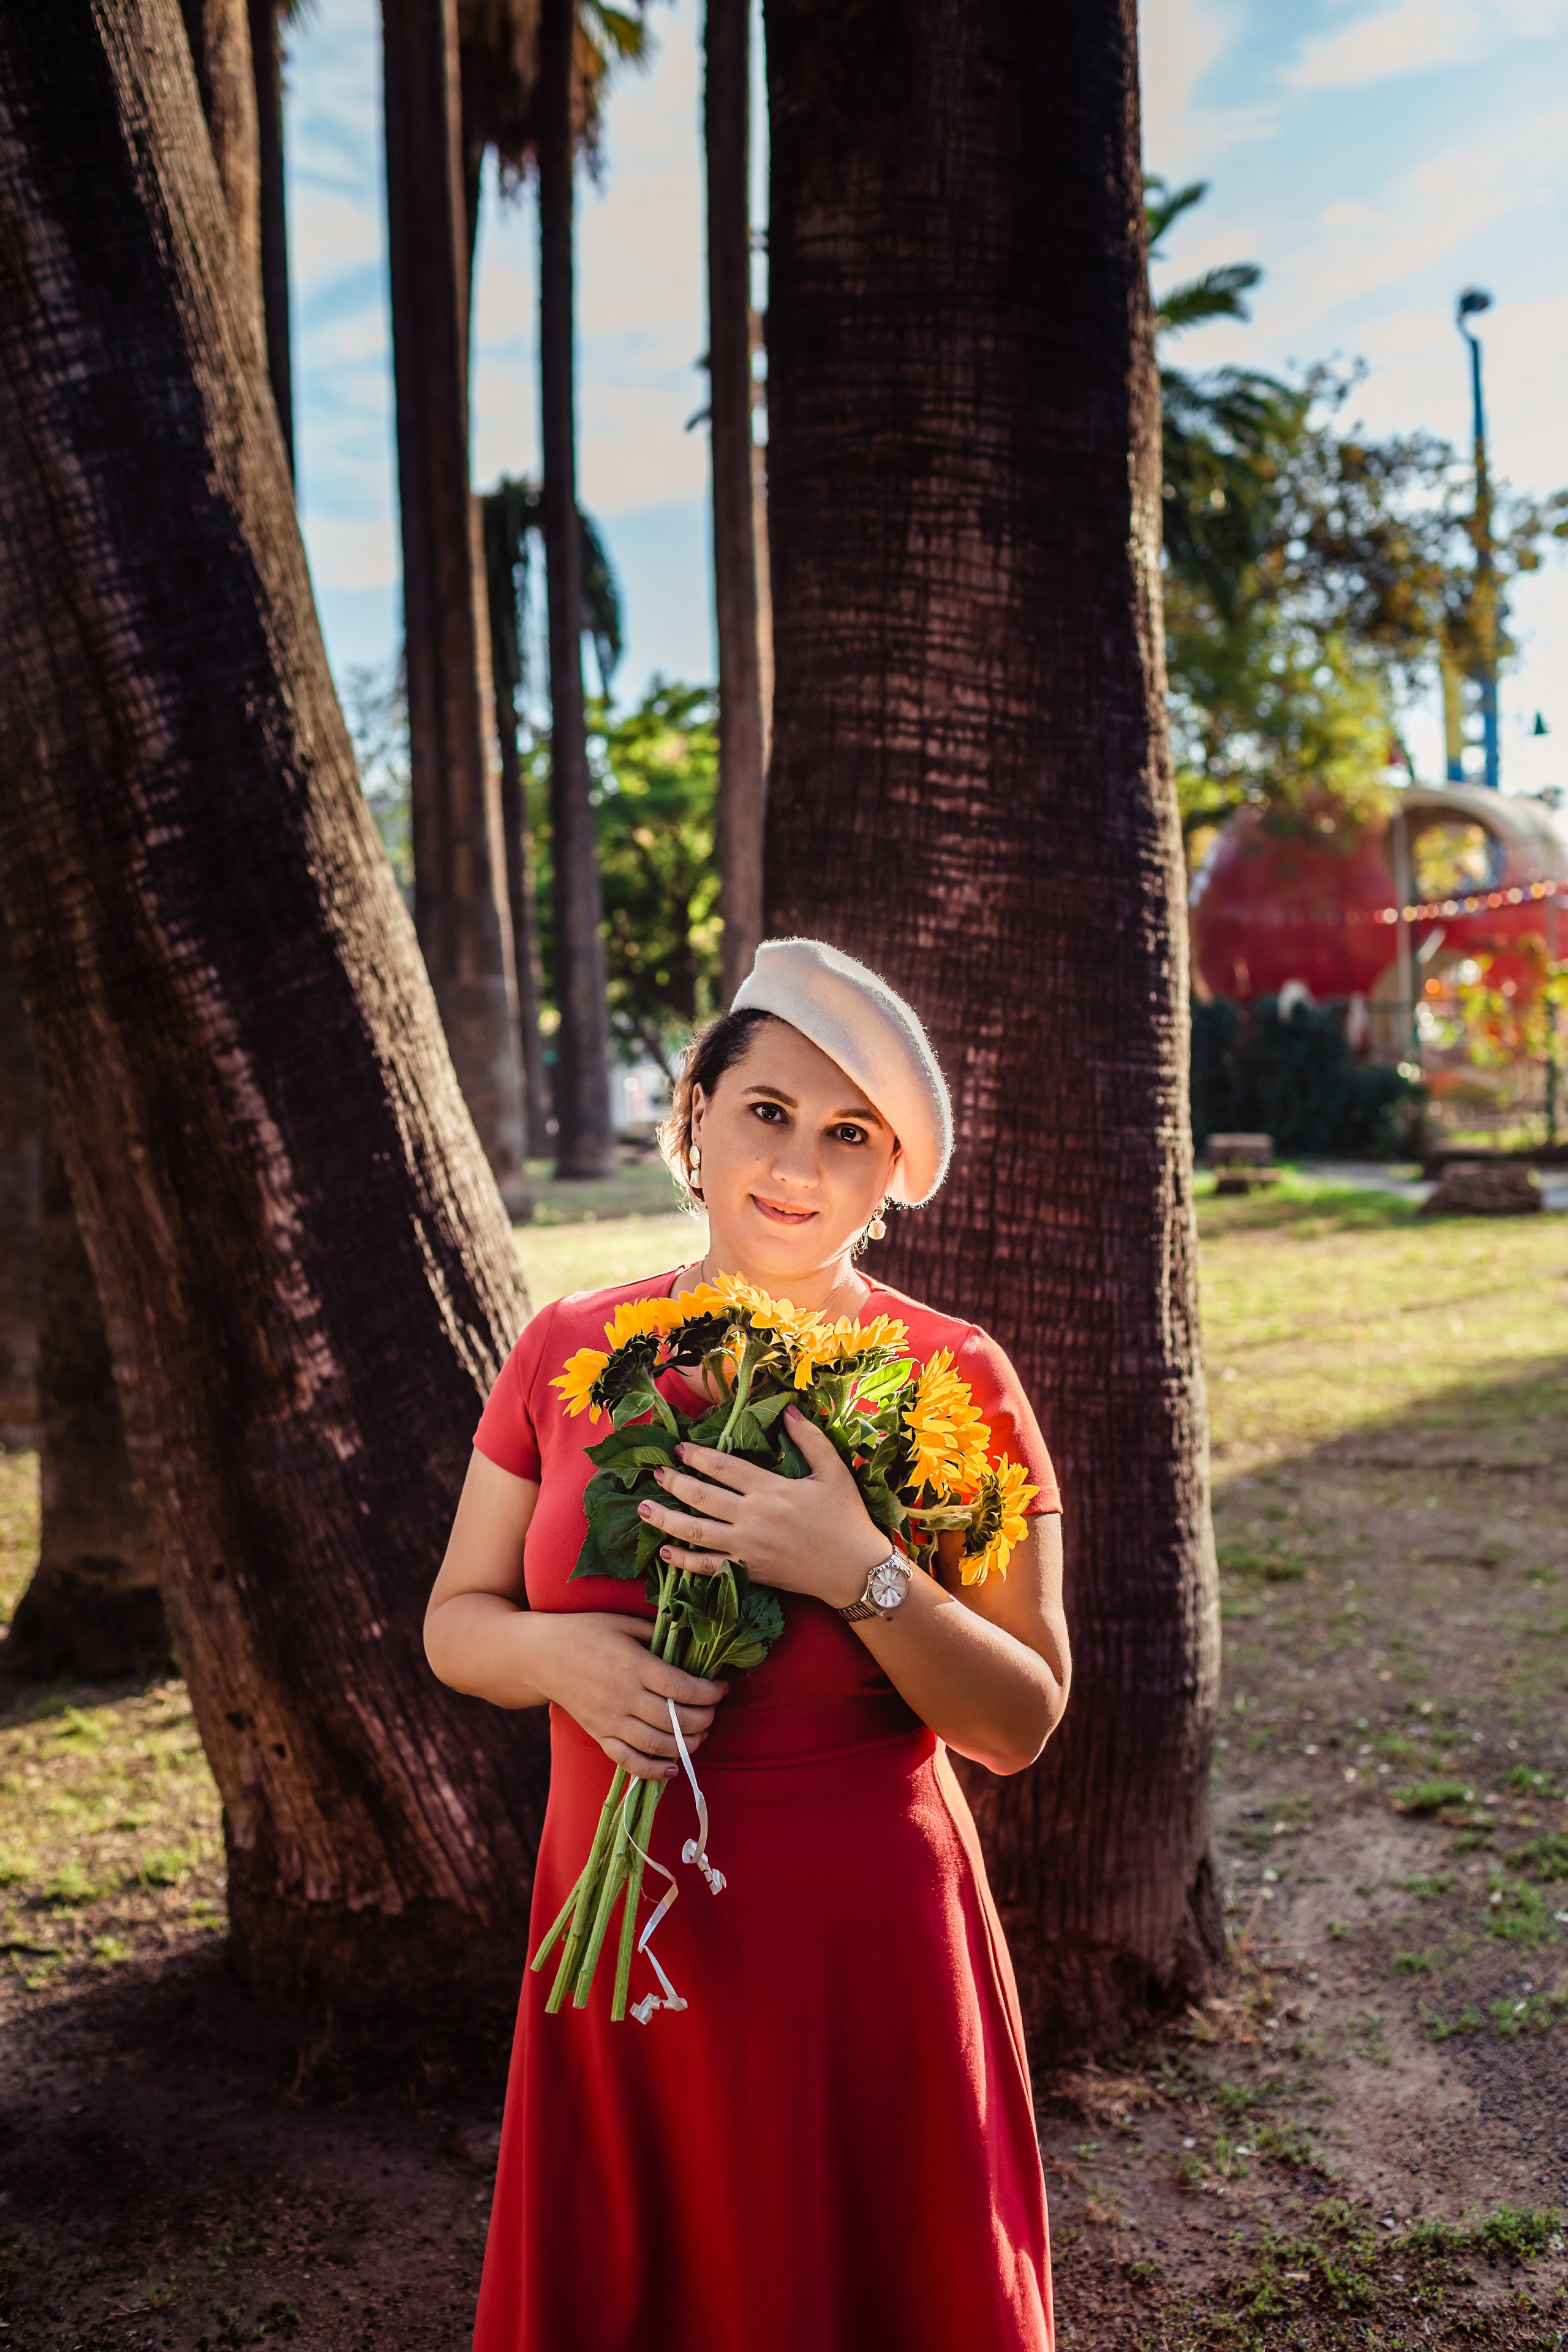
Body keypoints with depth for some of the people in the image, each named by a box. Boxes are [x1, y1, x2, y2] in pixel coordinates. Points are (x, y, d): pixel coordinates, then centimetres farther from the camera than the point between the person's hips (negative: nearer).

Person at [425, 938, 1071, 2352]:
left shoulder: (955, 1381, -9)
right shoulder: (570, 1353, -1)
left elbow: (1020, 1725, -9)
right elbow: (455, 1624, 7)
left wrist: (858, 1573, -25)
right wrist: (563, 1658, -14)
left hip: (861, 1956, -2)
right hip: (616, 1940, 3)